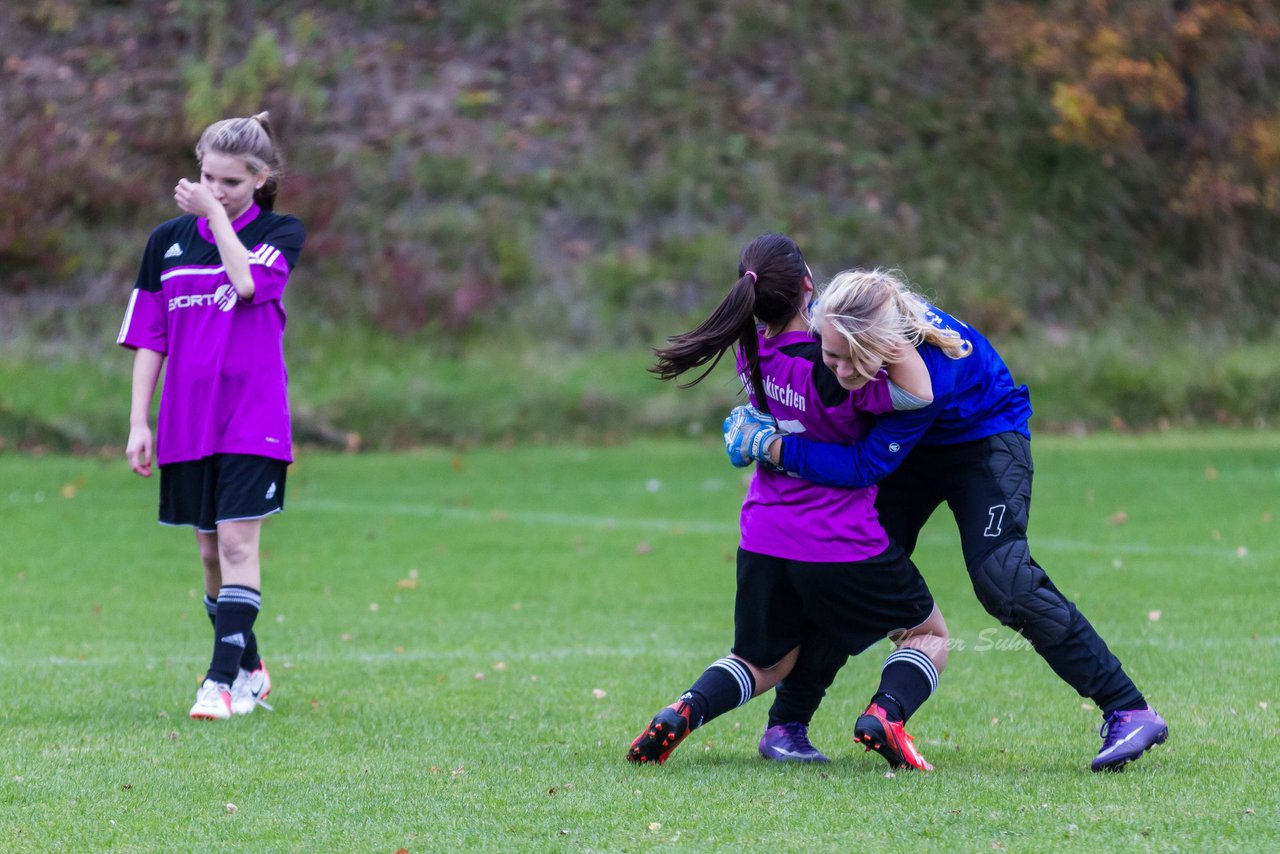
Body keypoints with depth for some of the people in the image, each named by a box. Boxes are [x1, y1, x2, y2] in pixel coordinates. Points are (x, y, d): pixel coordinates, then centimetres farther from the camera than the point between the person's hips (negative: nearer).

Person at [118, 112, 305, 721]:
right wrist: (139, 422, 5)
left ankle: (223, 681, -16)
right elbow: (148, 338, 10)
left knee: (237, 543, -13)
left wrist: (216, 214, -10)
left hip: (253, 420, -4)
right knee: (210, 551, 8)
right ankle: (250, 671, 22)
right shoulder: (168, 239, 9)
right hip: (186, 421, 4)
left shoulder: (281, 234, 1)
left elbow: (248, 281, -20)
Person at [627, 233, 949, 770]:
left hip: (764, 540, 5)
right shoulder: (826, 369, -22)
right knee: (929, 635, 17)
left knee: (762, 663, 24)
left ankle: (683, 711, -5)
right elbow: (916, 395, -24)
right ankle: (886, 713, -12)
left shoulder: (753, 351, -1)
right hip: (842, 545, -5)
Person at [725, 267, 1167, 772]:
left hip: (985, 440, -6)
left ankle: (1129, 712, -19)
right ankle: (786, 723, 15)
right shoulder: (833, 328, -25)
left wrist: (772, 449, -33)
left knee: (1001, 579, -22)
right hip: (911, 448, 6)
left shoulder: (929, 370, -42)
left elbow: (866, 465, -36)